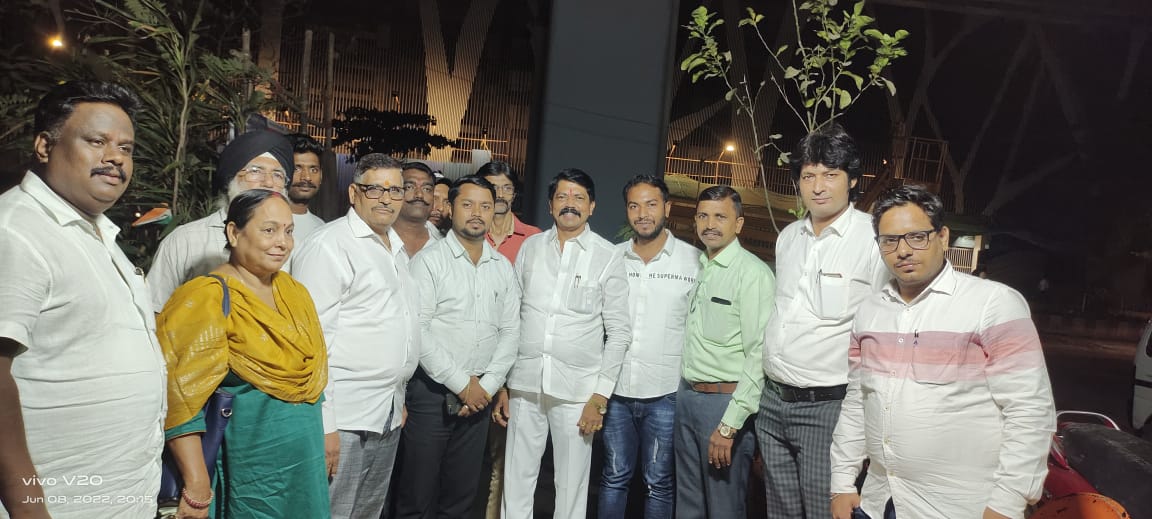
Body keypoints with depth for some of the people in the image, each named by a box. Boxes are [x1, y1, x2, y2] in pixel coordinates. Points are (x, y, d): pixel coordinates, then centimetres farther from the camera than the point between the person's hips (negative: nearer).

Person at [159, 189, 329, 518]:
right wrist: (198, 488, -20)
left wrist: (327, 436, 11)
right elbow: (179, 398, -19)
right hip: (248, 470, -6)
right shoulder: (208, 299, -14)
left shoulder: (293, 291, 6)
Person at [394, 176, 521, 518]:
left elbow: (510, 332, 6)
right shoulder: (429, 260, -6)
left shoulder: (503, 267, 8)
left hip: (479, 397, 4)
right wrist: (462, 384, -12)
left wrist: (487, 386, -4)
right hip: (432, 393, -4)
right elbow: (417, 331, -13)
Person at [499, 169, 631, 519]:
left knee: (572, 484, 7)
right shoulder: (530, 247, 6)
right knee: (516, 480, 10)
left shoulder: (608, 257, -3)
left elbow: (619, 333, -2)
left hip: (577, 388, -2)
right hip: (524, 384, 3)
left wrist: (600, 397, -6)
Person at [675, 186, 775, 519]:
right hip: (685, 395, 7)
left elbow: (760, 355, -17)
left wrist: (729, 425, -18)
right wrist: (685, 392, 5)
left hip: (723, 401, -7)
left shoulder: (753, 273, -13)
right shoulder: (698, 267, 10)